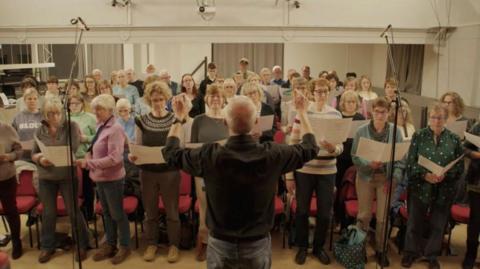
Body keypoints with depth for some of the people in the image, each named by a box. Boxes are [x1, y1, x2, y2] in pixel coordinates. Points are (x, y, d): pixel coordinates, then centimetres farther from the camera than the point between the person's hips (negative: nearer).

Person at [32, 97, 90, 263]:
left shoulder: (71, 126, -8)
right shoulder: (40, 131, 2)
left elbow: (72, 149, -17)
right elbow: (33, 154, 5)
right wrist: (41, 159, -17)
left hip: (67, 176, -3)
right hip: (46, 178, 3)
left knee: (73, 211, 7)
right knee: (48, 213, 14)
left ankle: (82, 245, 22)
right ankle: (47, 246, 30)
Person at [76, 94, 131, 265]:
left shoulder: (115, 129, -19)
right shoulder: (101, 127, 6)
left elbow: (114, 158, -24)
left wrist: (89, 163, -24)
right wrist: (89, 155, -2)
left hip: (112, 178, -8)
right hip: (100, 177, 8)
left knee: (117, 214, 5)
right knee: (106, 213, 18)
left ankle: (125, 246, 21)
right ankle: (110, 244, 32)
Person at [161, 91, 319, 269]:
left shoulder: (209, 155, -21)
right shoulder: (272, 154, -19)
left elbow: (171, 153, -2)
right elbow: (310, 148, 1)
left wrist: (179, 117, 11)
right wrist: (302, 113, 14)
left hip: (220, 243, 0)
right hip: (258, 243, 1)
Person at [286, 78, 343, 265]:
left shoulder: (336, 115, 1)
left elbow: (341, 147, 2)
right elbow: (293, 145, -4)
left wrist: (333, 148, -23)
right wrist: (289, 175, -4)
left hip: (327, 172, 2)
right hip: (304, 170, -2)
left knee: (325, 213, 10)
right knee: (302, 211, 11)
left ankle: (319, 247, 32)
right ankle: (302, 247, 31)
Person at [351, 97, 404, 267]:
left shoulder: (395, 131, -1)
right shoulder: (362, 131, -4)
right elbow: (355, 156, -4)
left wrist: (395, 177, -11)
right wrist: (369, 164, -22)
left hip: (386, 178, 1)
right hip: (366, 176, -1)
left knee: (383, 216, 6)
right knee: (364, 215, 7)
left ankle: (380, 250, 24)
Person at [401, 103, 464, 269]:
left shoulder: (454, 139, 0)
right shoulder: (418, 136, -3)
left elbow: (460, 166, 0)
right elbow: (410, 163, -6)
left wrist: (445, 175, -18)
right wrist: (425, 175, -20)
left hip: (444, 189, 1)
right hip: (420, 187, -1)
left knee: (438, 224, 11)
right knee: (415, 222, 9)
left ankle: (432, 255, 29)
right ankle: (411, 252, 27)